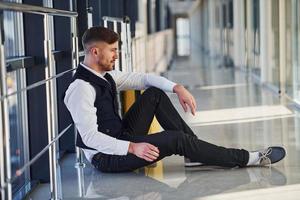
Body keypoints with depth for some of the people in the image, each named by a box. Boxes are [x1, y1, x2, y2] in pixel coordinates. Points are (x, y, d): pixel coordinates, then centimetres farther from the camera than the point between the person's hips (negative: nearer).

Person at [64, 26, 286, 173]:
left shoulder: (105, 75, 5)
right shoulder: (81, 88, -22)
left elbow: (141, 78, 11)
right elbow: (90, 136, -26)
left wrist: (177, 88, -4)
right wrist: (132, 147, -32)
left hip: (121, 138, 9)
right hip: (106, 157, -9)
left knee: (155, 94, 3)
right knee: (177, 139, -20)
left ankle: (195, 149, 2)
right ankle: (249, 159, -11)